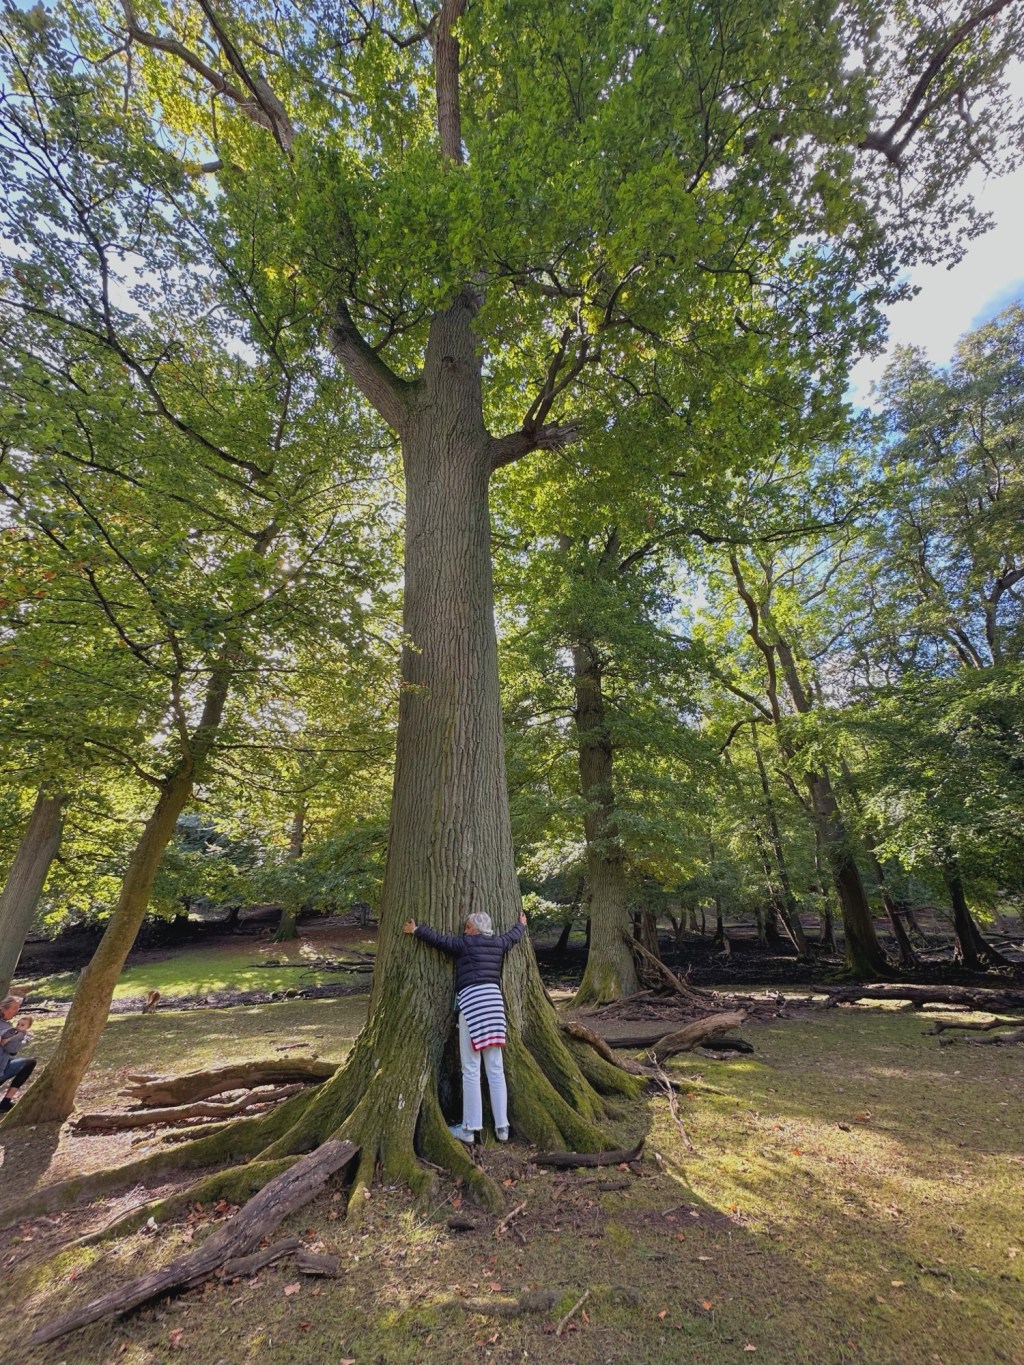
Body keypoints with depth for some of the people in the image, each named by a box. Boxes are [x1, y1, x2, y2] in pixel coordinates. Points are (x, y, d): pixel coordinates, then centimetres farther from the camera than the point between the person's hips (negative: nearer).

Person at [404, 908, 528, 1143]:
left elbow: (438, 938, 5)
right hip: (494, 1001, 6)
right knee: (496, 1069, 11)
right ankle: (502, 1127, 17)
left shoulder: (464, 944, -1)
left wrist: (416, 929, 20)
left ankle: (469, 1129, 10)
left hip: (471, 1002, -6)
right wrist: (522, 924, 55)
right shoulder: (499, 943, 14)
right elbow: (513, 936, 34)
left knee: (471, 1071, 2)